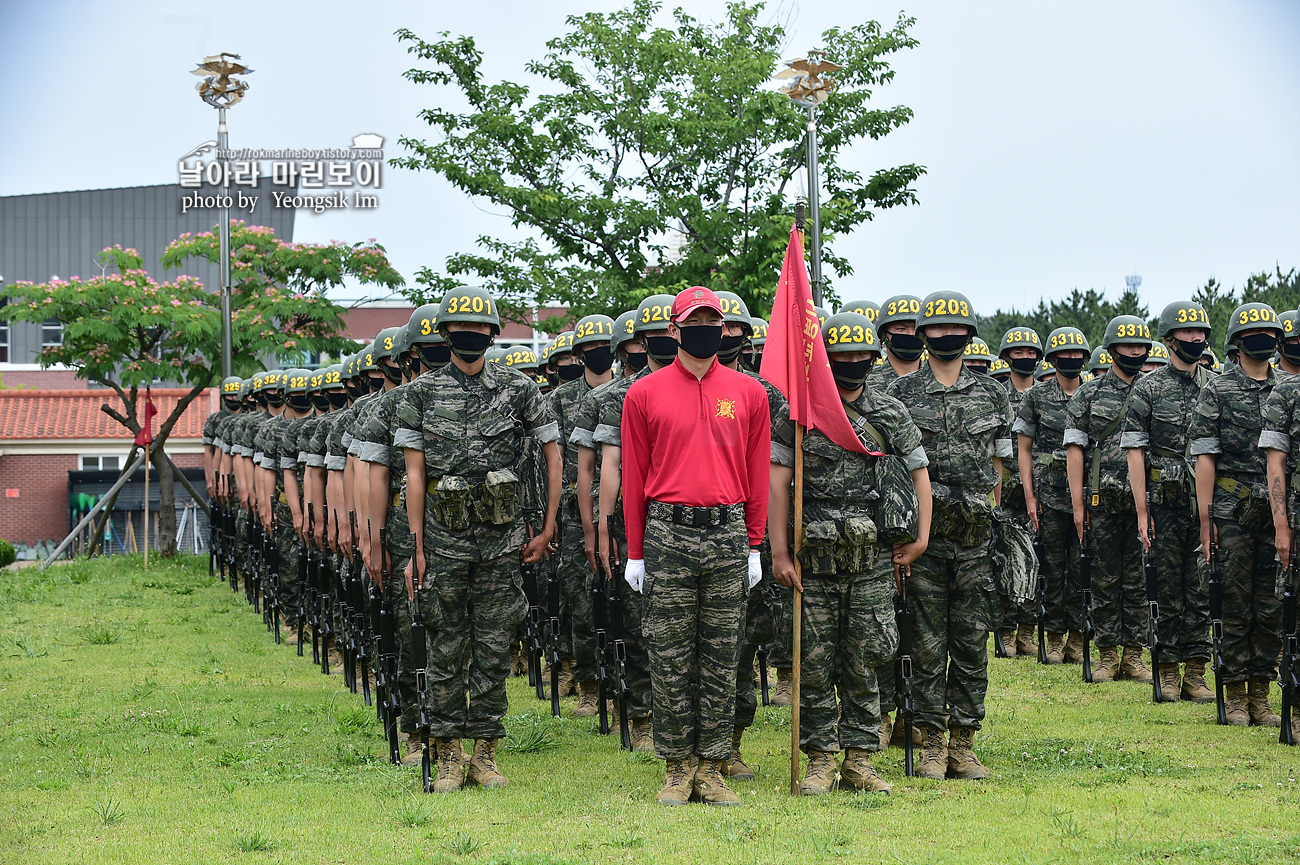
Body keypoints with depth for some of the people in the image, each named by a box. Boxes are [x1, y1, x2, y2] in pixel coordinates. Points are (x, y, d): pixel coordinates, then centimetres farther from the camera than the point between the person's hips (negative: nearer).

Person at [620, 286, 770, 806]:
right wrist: (635, 553, 3)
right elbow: (634, 476, 5)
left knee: (721, 659, 4)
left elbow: (757, 474, 10)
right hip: (668, 534, -1)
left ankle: (711, 768, 11)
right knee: (670, 660, 1)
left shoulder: (748, 393, 8)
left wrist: (753, 546, 7)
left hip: (728, 535, 1)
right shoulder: (644, 394, 4)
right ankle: (678, 767, 10)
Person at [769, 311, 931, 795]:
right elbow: (778, 482, -1)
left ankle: (859, 760, 11)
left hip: (874, 560, 1)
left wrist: (920, 539, 4)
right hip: (815, 559, -1)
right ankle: (821, 759, 10)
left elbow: (919, 473, 14)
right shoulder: (796, 413, 1)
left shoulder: (892, 415, 7)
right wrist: (779, 552, -7)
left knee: (863, 664, 4)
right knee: (815, 663, 1)